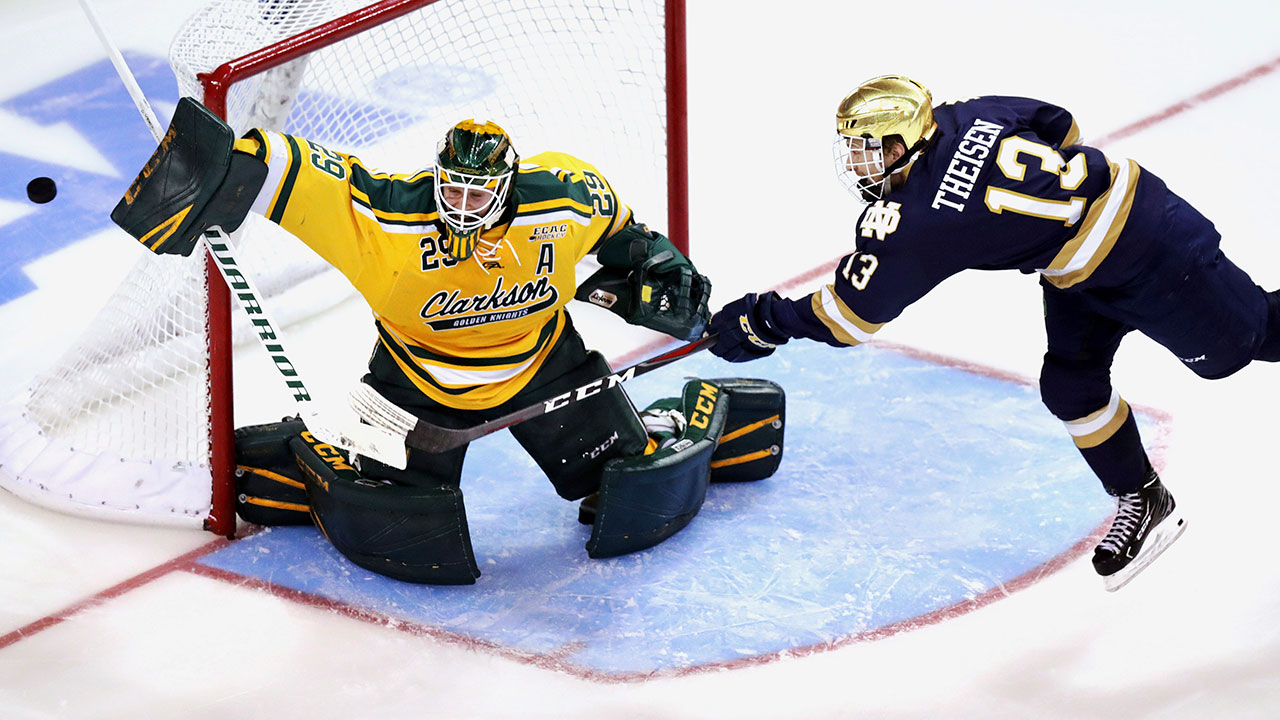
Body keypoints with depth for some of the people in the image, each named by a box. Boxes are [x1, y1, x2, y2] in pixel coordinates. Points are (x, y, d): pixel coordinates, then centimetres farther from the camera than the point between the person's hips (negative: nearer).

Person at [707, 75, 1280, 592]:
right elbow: (1061, 127, 10)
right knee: (1071, 385, 8)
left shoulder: (914, 221, -25)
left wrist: (764, 321, -7)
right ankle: (1141, 502, 20)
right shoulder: (967, 118, -5)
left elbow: (852, 316, -18)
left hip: (1144, 250, -9)